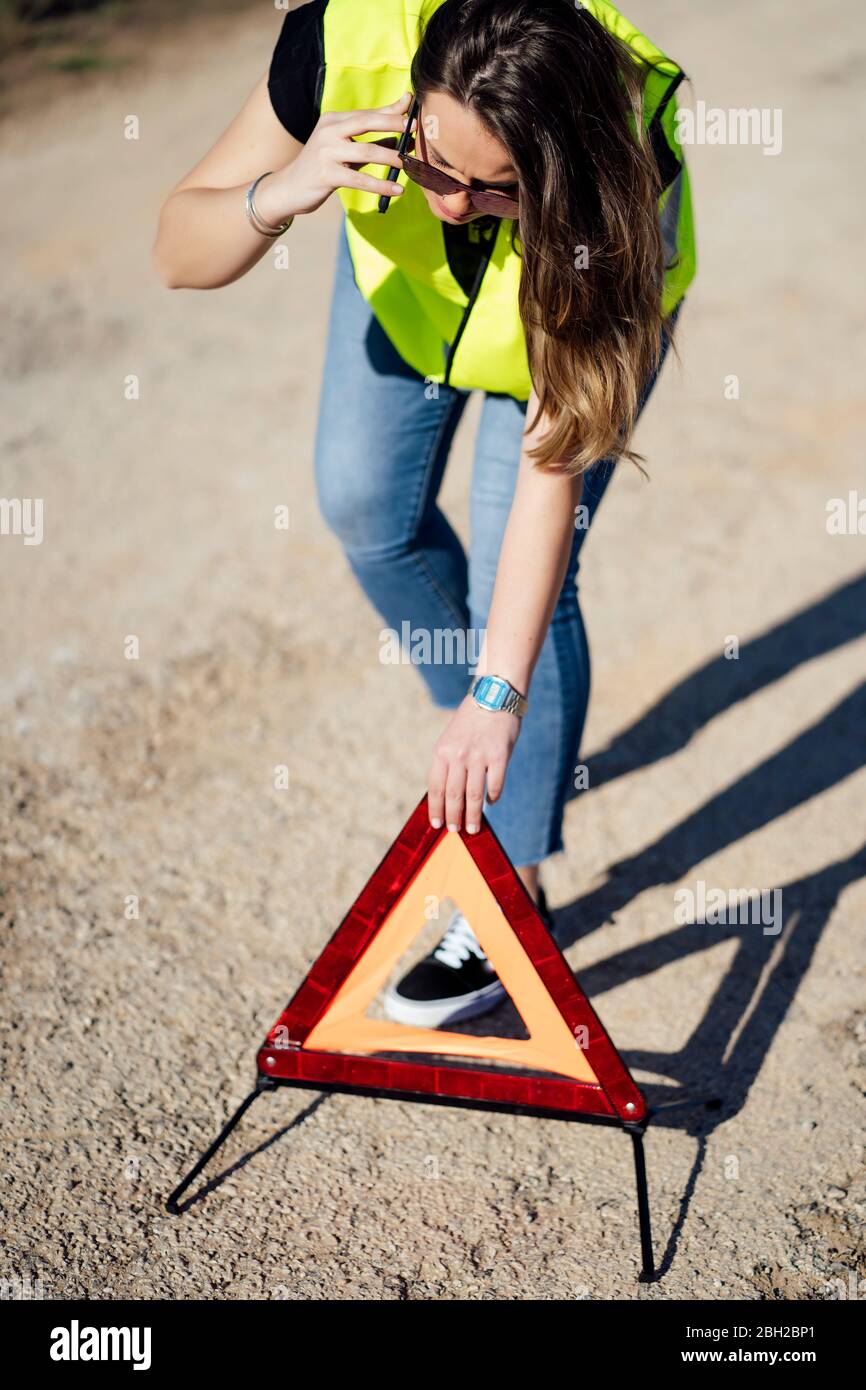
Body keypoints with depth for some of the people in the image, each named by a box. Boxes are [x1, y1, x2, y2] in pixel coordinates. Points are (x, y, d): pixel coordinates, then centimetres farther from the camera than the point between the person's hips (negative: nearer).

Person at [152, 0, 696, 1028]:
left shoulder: (622, 158, -42)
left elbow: (552, 462, -44)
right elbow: (178, 254, -32)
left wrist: (501, 694, -48)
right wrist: (283, 193, -53)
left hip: (583, 301, -4)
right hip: (404, 275, 4)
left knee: (516, 574, -14)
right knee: (364, 502, 8)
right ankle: (488, 737, 33)